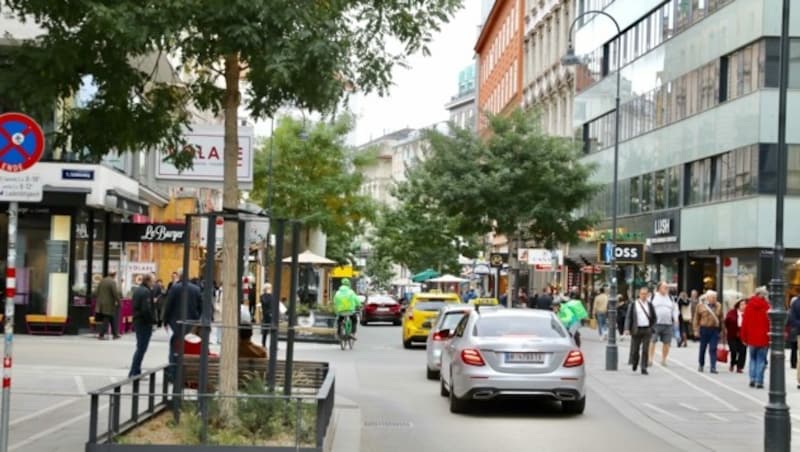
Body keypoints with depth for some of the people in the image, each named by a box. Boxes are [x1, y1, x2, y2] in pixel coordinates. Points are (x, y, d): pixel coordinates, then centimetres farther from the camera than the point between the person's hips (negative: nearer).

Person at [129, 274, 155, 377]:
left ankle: (136, 372, 20)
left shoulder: (137, 290, 13)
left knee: (140, 347, 17)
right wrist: (152, 321, -15)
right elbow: (146, 309, -23)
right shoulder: (147, 292, -17)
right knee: (141, 348, -5)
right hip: (145, 322, -10)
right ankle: (133, 372, -5)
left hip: (137, 321, 10)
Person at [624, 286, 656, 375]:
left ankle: (644, 368, -1)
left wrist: (652, 327, 6)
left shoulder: (650, 305, 9)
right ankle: (635, 363, 32)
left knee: (645, 350, -4)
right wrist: (627, 329, -8)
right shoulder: (634, 304, 2)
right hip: (636, 330, -1)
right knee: (635, 349, 4)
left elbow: (654, 317, 17)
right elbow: (628, 317, 0)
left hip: (647, 330, 1)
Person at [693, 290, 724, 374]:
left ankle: (713, 367, -5)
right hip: (704, 329, -1)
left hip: (715, 330, 1)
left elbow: (721, 319, 12)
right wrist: (696, 330, -4)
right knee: (702, 348, 10)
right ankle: (701, 365, 27)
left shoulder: (718, 306, 7)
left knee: (713, 349, -5)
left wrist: (721, 329, 8)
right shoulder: (701, 305, 0)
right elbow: (696, 319, 1)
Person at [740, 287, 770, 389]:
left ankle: (752, 378, 7)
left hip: (752, 338, 3)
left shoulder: (749, 306, 0)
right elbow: (770, 323, -8)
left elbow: (744, 323, 3)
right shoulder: (767, 307, -9)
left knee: (753, 359, 17)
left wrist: (744, 338, 10)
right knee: (761, 360, 4)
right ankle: (759, 381, 0)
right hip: (763, 338, -3)